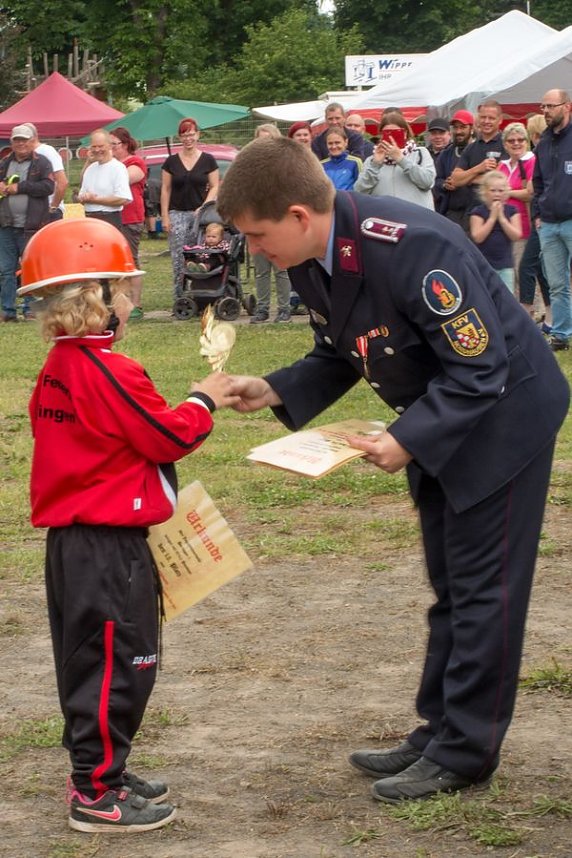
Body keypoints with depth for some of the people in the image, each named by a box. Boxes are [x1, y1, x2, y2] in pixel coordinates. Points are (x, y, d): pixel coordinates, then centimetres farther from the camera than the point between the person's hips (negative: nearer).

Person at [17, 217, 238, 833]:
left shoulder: (57, 369, 9)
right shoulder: (110, 373, -20)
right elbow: (170, 437, -14)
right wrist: (204, 401, 2)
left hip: (69, 539, 10)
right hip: (110, 545, -10)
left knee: (89, 660, 18)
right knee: (117, 664, -1)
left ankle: (99, 773, 29)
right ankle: (97, 794, 4)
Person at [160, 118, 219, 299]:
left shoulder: (208, 160, 5)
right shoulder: (172, 162, 8)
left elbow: (214, 186, 6)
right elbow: (165, 189, 9)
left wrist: (204, 207, -8)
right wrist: (165, 216, 2)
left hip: (200, 214, -1)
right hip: (177, 213, 1)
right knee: (178, 258, -5)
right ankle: (179, 297, -2)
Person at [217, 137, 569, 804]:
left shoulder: (410, 247, -34)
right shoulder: (309, 262, -7)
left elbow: (480, 368, -29)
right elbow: (338, 358, 7)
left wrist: (408, 441, -30)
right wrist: (272, 391, -9)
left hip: (504, 410, -9)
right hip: (435, 422, 9)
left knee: (483, 587, -2)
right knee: (450, 586, 16)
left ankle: (464, 754, 6)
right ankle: (441, 730, 26)